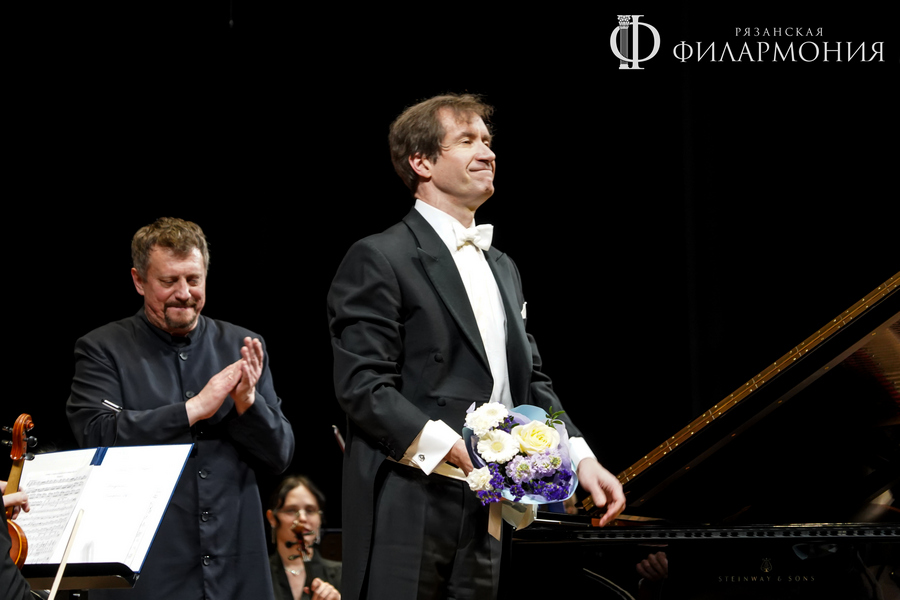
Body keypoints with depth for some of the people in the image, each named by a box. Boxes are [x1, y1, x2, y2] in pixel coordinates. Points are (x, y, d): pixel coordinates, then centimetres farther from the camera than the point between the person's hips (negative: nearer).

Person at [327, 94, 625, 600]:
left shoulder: (503, 269, 22)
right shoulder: (380, 259, -4)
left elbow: (531, 382, 21)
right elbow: (362, 385, -13)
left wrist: (581, 458, 4)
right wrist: (449, 446, -22)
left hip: (484, 513, 8)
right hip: (407, 513, -7)